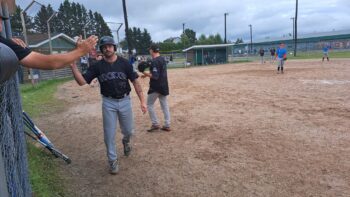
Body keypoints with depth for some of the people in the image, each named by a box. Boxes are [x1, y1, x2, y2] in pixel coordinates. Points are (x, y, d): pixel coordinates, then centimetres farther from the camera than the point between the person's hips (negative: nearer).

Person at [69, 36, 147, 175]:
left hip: (125, 101, 0)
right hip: (108, 102, 0)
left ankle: (126, 141, 49)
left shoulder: (124, 63, -5)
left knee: (129, 131, 12)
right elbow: (82, 81, -9)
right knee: (109, 134, 5)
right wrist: (73, 65, -23)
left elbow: (135, 81, -5)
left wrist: (142, 101, -11)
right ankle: (113, 160, 24)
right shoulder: (97, 66, -3)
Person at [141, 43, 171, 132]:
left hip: (156, 87, -8)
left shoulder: (154, 61, -19)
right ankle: (167, 125, 16)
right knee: (164, 105, 11)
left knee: (149, 104, 6)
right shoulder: (163, 59, 9)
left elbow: (155, 76, -24)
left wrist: (146, 74, -11)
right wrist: (148, 74, 14)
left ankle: (155, 124, 8)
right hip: (163, 86, 8)